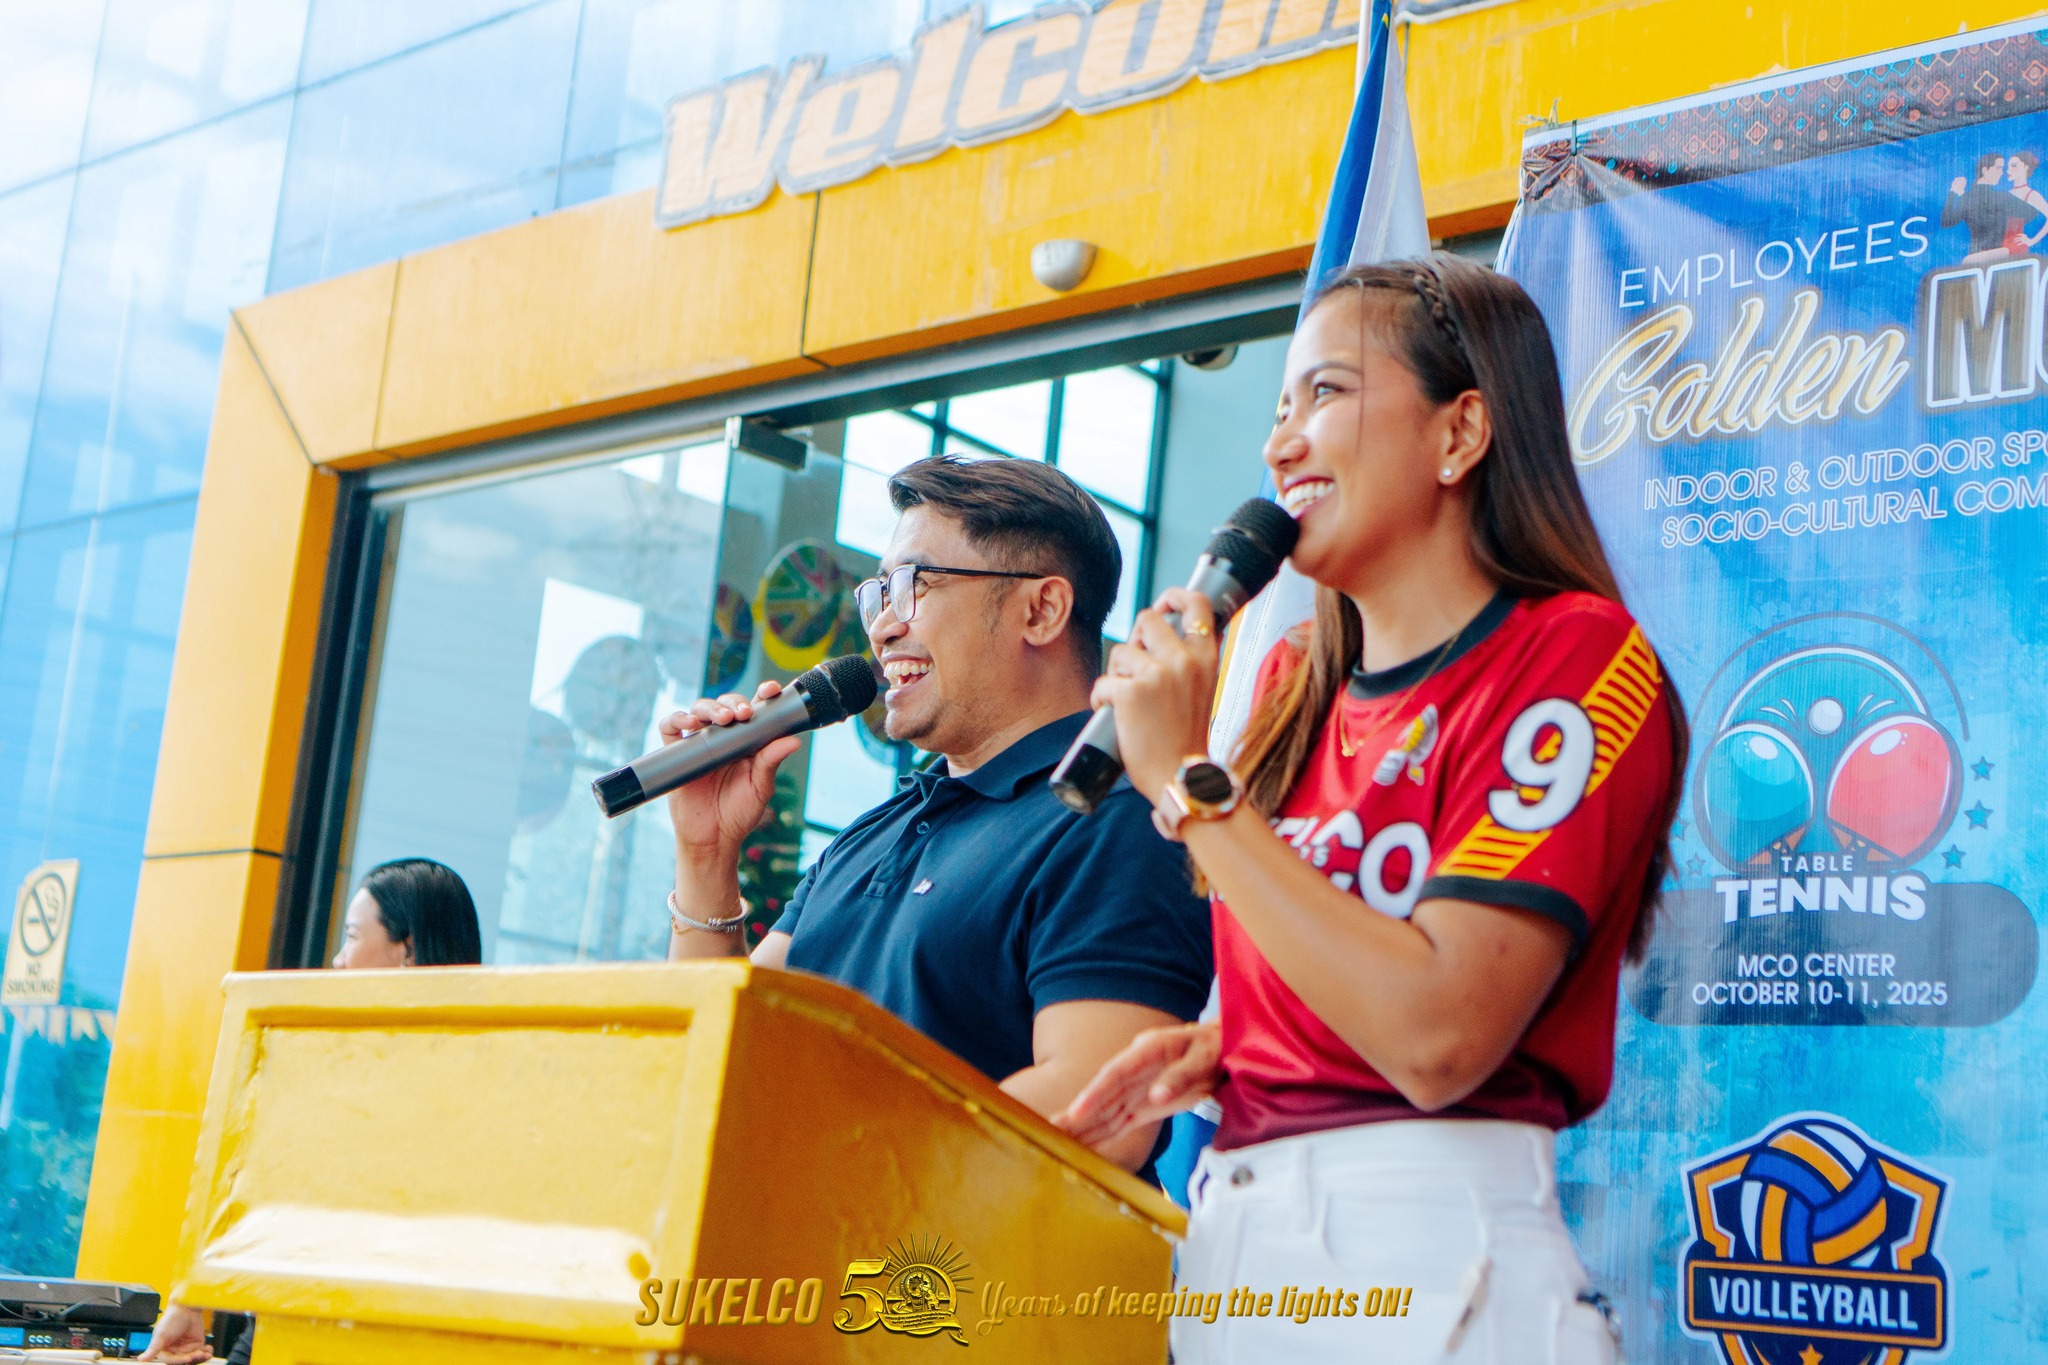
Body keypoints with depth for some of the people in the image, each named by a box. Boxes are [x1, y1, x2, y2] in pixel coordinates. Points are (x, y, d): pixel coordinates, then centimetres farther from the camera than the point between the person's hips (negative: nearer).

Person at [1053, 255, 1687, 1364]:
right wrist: (1212, 1046, 1)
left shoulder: (1573, 653, -10)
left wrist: (1189, 783, -17)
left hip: (1416, 1256, -7)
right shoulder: (1292, 679, 11)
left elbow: (1438, 1033, -21)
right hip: (1225, 1235, 7)